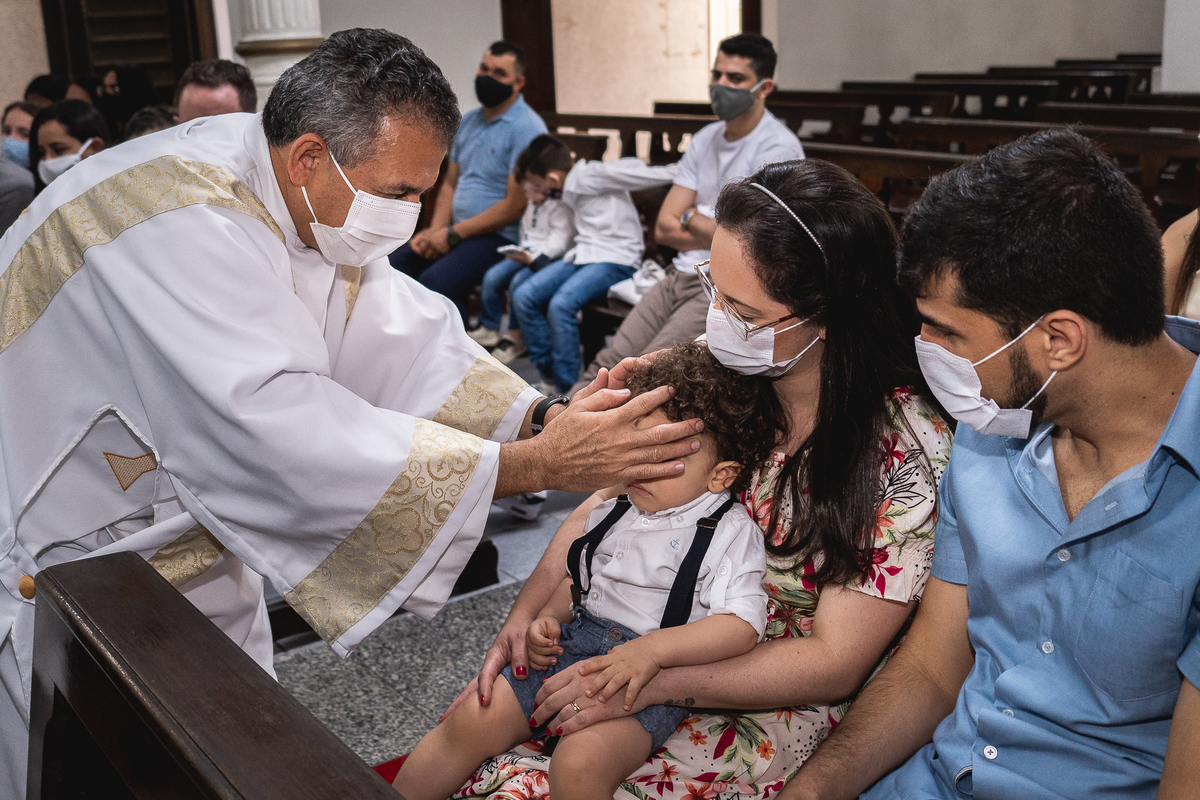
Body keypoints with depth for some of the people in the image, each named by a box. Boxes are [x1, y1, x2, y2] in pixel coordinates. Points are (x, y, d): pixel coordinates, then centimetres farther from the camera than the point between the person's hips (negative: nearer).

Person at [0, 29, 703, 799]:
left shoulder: (308, 198, -6)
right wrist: (539, 465, -40)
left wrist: (545, 416, -22)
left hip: (191, 531, 8)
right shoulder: (180, 227, -35)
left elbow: (399, 334, -7)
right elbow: (283, 434, -41)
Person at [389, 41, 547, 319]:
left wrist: (453, 234, -15)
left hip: (499, 236, -8)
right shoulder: (468, 121, 16)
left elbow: (515, 206, -17)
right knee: (394, 262, -8)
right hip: (458, 231, 8)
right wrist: (435, 230, 0)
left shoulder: (527, 128, -12)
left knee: (436, 280, -30)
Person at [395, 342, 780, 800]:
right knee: (474, 720, -6)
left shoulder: (731, 534, -7)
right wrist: (549, 619, 4)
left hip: (650, 676, -6)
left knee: (579, 763, -31)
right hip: (572, 645, 6)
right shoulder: (616, 508, 13)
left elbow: (742, 625, -17)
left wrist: (653, 648, -26)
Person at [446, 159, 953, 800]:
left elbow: (835, 665, -17)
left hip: (778, 706, -5)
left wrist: (653, 681, -25)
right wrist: (528, 610, -13)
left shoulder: (906, 453, -21)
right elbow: (610, 499, 1)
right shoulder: (713, 365, -8)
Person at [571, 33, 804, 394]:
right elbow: (664, 228, 10)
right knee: (607, 364, -10)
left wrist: (692, 217, 1)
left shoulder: (779, 148, -9)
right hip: (681, 276, 7)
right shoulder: (705, 139, 14)